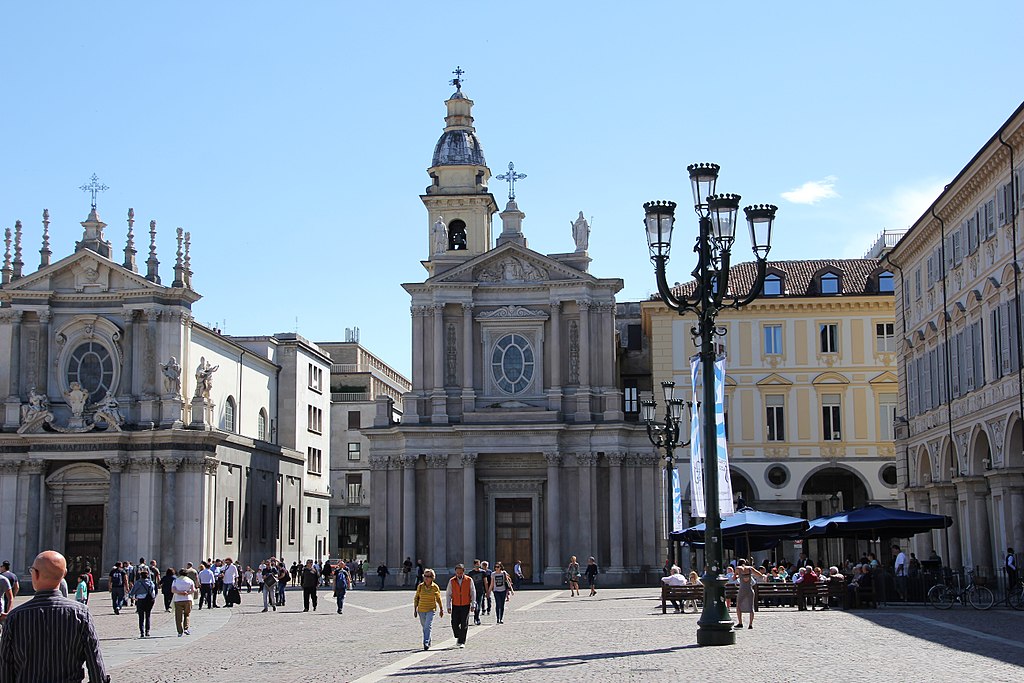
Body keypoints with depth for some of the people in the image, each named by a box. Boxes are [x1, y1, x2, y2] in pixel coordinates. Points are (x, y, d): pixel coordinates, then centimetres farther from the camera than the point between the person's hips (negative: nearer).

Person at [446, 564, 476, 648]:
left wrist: (473, 605, -2)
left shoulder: (469, 580, -2)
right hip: (455, 606, 1)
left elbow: (473, 593, 3)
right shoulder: (452, 581, 0)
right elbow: (448, 594, 4)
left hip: (466, 605, -1)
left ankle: (462, 642, 3)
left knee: (464, 625, -4)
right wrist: (448, 607, -1)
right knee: (454, 624, -2)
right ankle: (458, 637, 25)